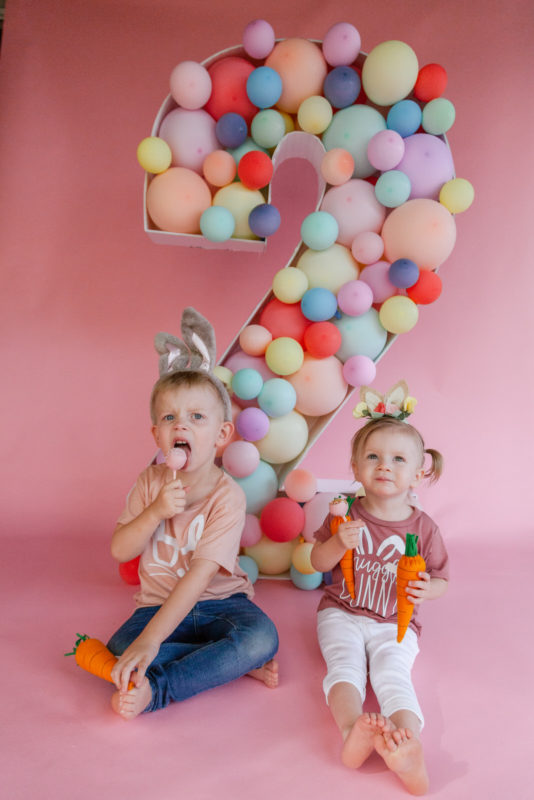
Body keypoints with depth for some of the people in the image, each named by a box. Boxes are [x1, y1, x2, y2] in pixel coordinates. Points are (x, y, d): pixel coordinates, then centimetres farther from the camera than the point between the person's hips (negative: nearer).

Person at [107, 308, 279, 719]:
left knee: (262, 636, -31)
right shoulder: (151, 481, -2)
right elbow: (120, 550, -5)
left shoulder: (228, 496, -19)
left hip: (220, 601, -3)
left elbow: (200, 575, -26)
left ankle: (155, 690, -24)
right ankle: (240, 663, -16)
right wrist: (156, 511, -24)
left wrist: (151, 639, -33)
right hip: (159, 603, 3)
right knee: (119, 648, -25)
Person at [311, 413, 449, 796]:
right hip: (342, 614, 1)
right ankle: (353, 729, -48)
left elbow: (441, 580, 8)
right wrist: (339, 543, -21)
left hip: (395, 624, -1)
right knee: (345, 664, -26)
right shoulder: (347, 514, -3)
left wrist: (425, 589, -18)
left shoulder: (423, 527, -3)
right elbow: (318, 563, 2)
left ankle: (408, 745, -48)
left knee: (392, 673, -27)